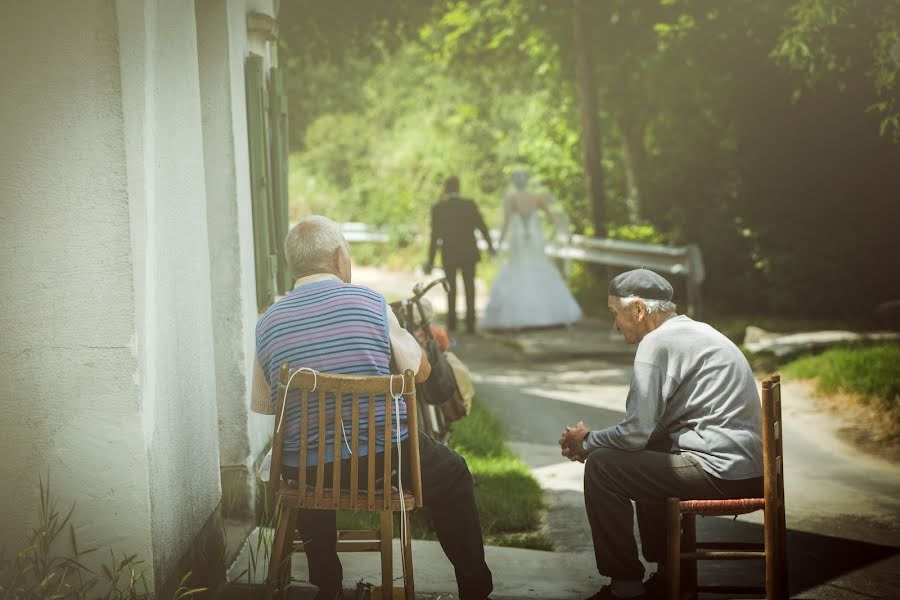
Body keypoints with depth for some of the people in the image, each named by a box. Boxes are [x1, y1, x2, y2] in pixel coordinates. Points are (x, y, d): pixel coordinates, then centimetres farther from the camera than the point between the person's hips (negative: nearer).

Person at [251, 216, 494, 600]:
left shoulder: (268, 322, -1)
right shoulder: (369, 302, -7)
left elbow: (261, 406, 7)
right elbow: (420, 370, 1)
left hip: (305, 471, 3)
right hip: (384, 457, -2)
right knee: (451, 474, 25)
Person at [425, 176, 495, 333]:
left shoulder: (438, 208, -10)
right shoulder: (470, 205, -9)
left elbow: (434, 236, -9)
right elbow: (482, 227, -2)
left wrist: (431, 261, -4)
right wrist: (490, 245, 15)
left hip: (449, 254, 0)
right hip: (469, 253, 0)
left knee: (451, 288, 16)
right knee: (469, 287, 10)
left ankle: (452, 323, 16)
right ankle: (470, 322, 3)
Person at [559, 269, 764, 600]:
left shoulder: (657, 343, -12)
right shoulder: (693, 330, 18)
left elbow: (635, 433, -15)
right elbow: (651, 427, 23)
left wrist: (588, 441, 4)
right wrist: (594, 441, 16)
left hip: (723, 472, -10)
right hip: (750, 468, 10)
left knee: (601, 468, -5)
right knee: (645, 458, 30)